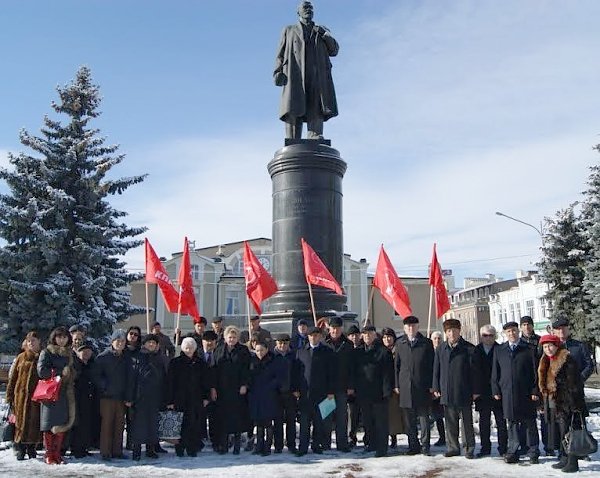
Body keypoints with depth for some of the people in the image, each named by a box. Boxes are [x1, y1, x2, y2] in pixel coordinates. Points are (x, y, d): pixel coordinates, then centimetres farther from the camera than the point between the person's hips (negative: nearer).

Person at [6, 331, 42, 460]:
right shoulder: (21, 357, 9)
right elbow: (13, 377, 9)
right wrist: (10, 395, 3)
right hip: (21, 394, 1)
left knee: (34, 422, 0)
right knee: (21, 421, 0)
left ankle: (32, 447, 12)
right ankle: (21, 449, 7)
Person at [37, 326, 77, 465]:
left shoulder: (70, 354, 18)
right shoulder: (46, 352, 3)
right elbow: (41, 370, -10)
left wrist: (69, 373, -2)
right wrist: (60, 372, -10)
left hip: (66, 393, 4)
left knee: (63, 424, 3)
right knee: (50, 425, -4)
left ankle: (58, 453, 11)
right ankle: (49, 455, 4)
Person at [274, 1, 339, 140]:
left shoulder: (322, 31, 29)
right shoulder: (289, 30, 25)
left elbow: (334, 51, 17)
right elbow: (280, 54, 16)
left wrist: (325, 35, 0)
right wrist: (278, 72, -1)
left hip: (317, 75, 2)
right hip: (294, 75, -2)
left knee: (316, 110, -16)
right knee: (293, 110, -15)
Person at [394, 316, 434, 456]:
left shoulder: (426, 343, 3)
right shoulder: (399, 344, 9)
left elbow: (431, 365, 2)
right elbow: (396, 365, 10)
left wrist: (431, 385, -4)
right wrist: (397, 384, 4)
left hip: (422, 387, -2)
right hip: (405, 387, 2)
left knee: (424, 417, 2)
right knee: (409, 420, 7)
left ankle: (425, 445, 10)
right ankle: (413, 445, 16)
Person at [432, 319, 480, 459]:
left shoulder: (469, 349, -4)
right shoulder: (440, 349, 7)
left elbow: (474, 371, -3)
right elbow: (436, 370, 10)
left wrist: (475, 391, -6)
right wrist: (436, 388, 5)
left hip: (464, 393, -3)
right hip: (447, 393, 3)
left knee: (467, 422, 6)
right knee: (450, 422, 10)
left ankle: (470, 448, 16)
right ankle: (453, 447, 21)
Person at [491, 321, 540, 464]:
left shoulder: (529, 349, 2)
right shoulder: (499, 350, 9)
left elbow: (535, 372, 0)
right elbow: (495, 372, 10)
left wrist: (535, 391, -6)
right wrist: (496, 390, 3)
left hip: (526, 394, -2)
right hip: (507, 393, 2)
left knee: (529, 424, 6)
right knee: (511, 424, 7)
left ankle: (533, 453, 15)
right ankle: (512, 452, 14)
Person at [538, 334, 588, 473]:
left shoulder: (567, 360, -12)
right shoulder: (546, 362, 14)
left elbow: (574, 384, -15)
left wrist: (574, 403, -18)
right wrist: (545, 404, 18)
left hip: (566, 404, -8)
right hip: (553, 404, 8)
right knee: (560, 434, 13)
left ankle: (573, 463, 1)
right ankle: (564, 459, 22)